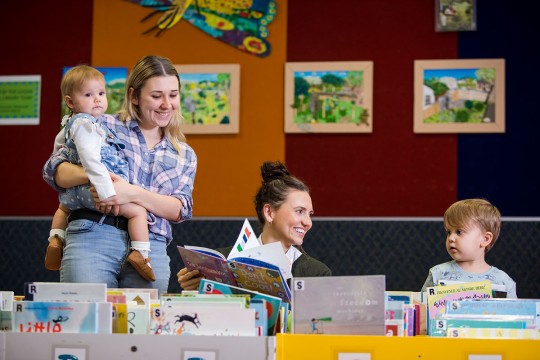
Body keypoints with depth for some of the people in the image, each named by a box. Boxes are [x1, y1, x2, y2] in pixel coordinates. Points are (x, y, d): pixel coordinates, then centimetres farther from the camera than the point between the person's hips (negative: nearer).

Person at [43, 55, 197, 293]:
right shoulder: (105, 126, 10)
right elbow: (53, 168, 4)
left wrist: (133, 193, -14)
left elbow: (181, 209, 5)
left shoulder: (185, 155, 20)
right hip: (93, 239, -3)